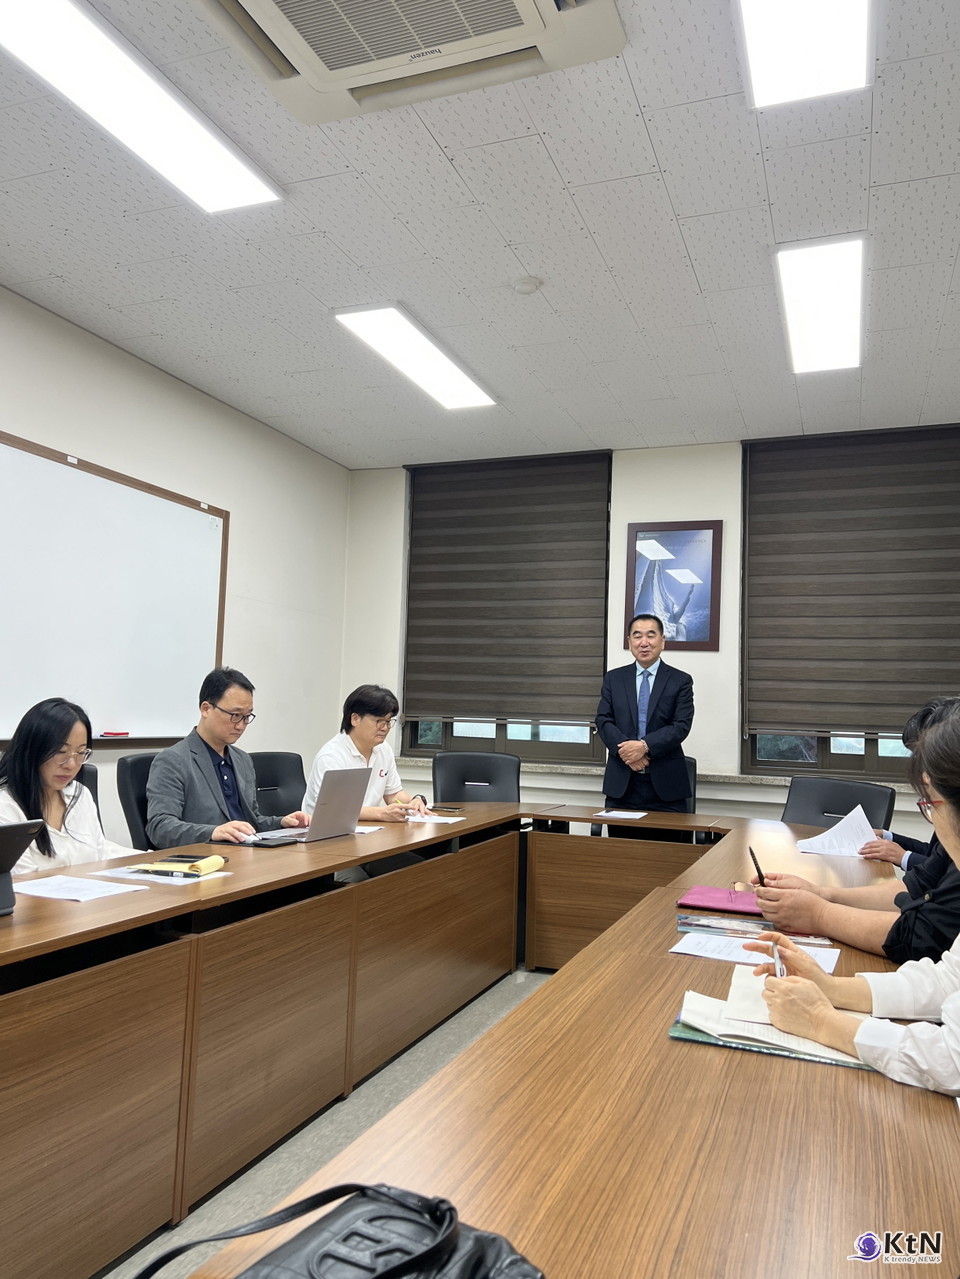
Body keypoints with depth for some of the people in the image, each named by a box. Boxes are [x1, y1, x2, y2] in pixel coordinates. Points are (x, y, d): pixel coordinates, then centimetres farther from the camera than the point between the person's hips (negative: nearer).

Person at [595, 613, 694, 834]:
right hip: (621, 784, 2)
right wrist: (624, 748, -15)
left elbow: (681, 726, -5)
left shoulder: (680, 681, 4)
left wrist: (645, 746, -19)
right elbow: (603, 720, 3)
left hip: (665, 785, -2)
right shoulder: (613, 678, 11)